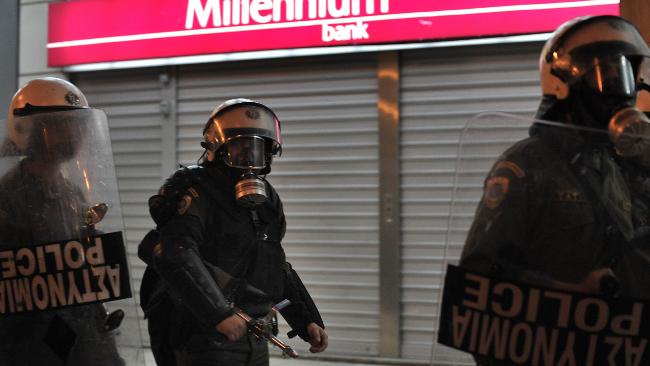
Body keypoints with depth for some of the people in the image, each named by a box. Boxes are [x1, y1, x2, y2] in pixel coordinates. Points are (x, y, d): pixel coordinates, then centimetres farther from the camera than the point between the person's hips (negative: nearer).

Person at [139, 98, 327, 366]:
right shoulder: (199, 194, -13)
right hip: (206, 341, -8)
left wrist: (308, 321, 17)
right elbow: (174, 255, -30)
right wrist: (219, 313, -34)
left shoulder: (267, 201, 13)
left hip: (255, 343, 8)